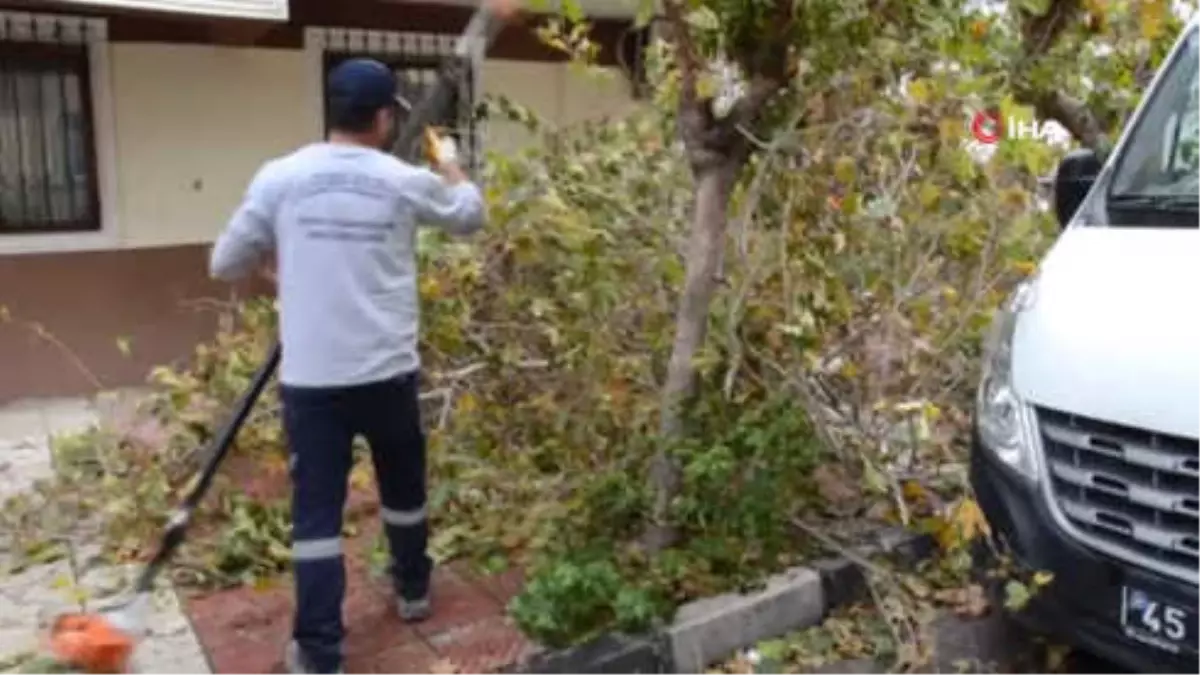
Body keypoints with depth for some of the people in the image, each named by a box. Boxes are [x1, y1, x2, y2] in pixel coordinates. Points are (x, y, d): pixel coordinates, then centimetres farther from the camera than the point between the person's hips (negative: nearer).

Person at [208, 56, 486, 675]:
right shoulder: (406, 181, -3)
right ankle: (413, 590, 42)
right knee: (403, 488, 22)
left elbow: (225, 264, 4)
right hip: (388, 373, 1)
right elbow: (471, 214, 17)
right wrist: (450, 164, 36)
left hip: (310, 379, 0)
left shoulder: (279, 178, -3)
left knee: (316, 510, 7)